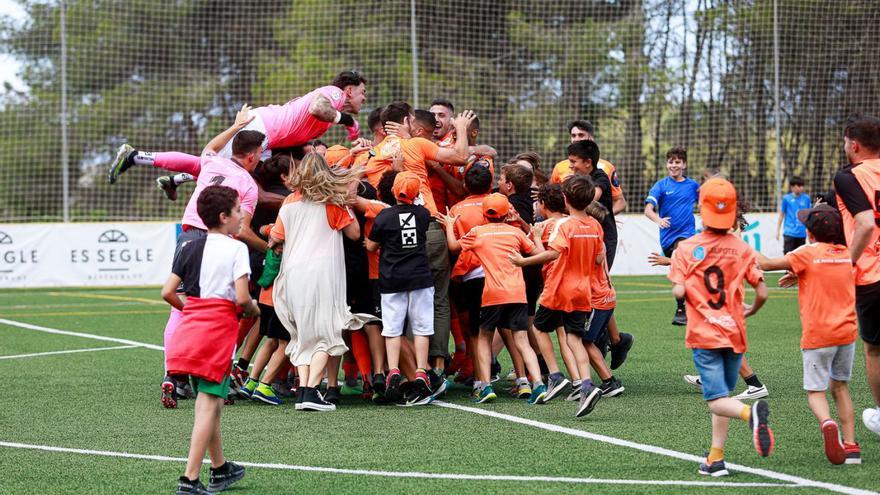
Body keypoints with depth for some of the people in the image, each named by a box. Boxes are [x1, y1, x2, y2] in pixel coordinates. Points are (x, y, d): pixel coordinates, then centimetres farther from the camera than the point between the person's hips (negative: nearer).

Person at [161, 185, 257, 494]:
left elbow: (167, 292, 6)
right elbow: (242, 298, -15)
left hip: (190, 328, 7)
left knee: (208, 402, 19)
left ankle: (220, 469, 32)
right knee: (208, 405, -7)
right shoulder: (236, 249, -7)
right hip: (219, 330, -7)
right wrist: (254, 310, 6)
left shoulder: (190, 248, 12)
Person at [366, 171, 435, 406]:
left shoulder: (384, 216, -8)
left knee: (392, 327, 3)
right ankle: (421, 375, -1)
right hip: (420, 276, 1)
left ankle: (393, 371, -9)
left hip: (392, 279, -1)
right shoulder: (423, 214, -1)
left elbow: (371, 246, 1)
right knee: (421, 327, 3)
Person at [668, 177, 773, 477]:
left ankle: (750, 413, -39)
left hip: (704, 334, -3)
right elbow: (762, 293, -2)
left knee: (717, 401, -8)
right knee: (722, 397, 16)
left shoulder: (686, 248, -4)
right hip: (735, 333, 3)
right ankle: (716, 458, 11)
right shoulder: (742, 249, 2)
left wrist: (681, 295, 11)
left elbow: (679, 292, -13)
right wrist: (750, 311, 19)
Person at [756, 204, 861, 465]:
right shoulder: (846, 253, 5)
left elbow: (767, 264, -6)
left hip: (817, 335, -4)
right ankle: (851, 446, 9)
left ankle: (827, 422, -28)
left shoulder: (808, 253, -9)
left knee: (815, 390, 4)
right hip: (847, 331, 4)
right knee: (840, 386, 17)